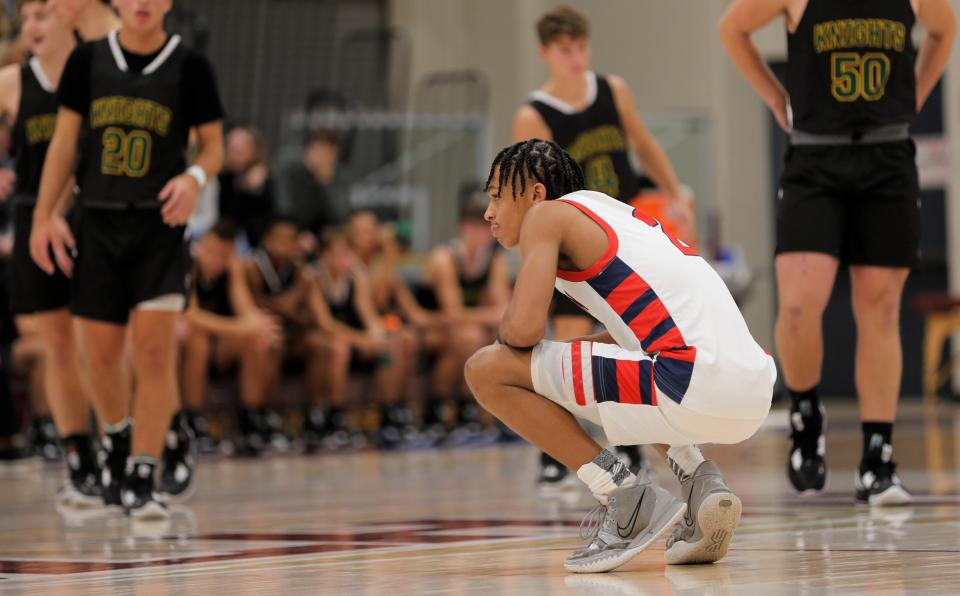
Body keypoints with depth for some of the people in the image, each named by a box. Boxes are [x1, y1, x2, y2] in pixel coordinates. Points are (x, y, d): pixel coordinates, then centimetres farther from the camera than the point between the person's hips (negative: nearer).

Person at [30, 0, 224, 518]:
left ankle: (141, 480, -8)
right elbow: (65, 139, 7)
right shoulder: (87, 60, 4)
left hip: (159, 224, -2)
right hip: (98, 222, 3)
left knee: (154, 350, -13)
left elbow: (214, 145, 4)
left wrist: (195, 178, -17)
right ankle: (118, 440, 37)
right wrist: (44, 215, 2)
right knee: (100, 354, 8)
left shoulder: (189, 67, -2)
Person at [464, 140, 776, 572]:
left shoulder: (548, 215, 6)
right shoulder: (618, 214, 30)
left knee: (487, 371, -1)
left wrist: (504, 334, 16)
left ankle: (626, 499, -2)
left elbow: (524, 328, -6)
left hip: (694, 389, -8)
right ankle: (701, 482, 15)